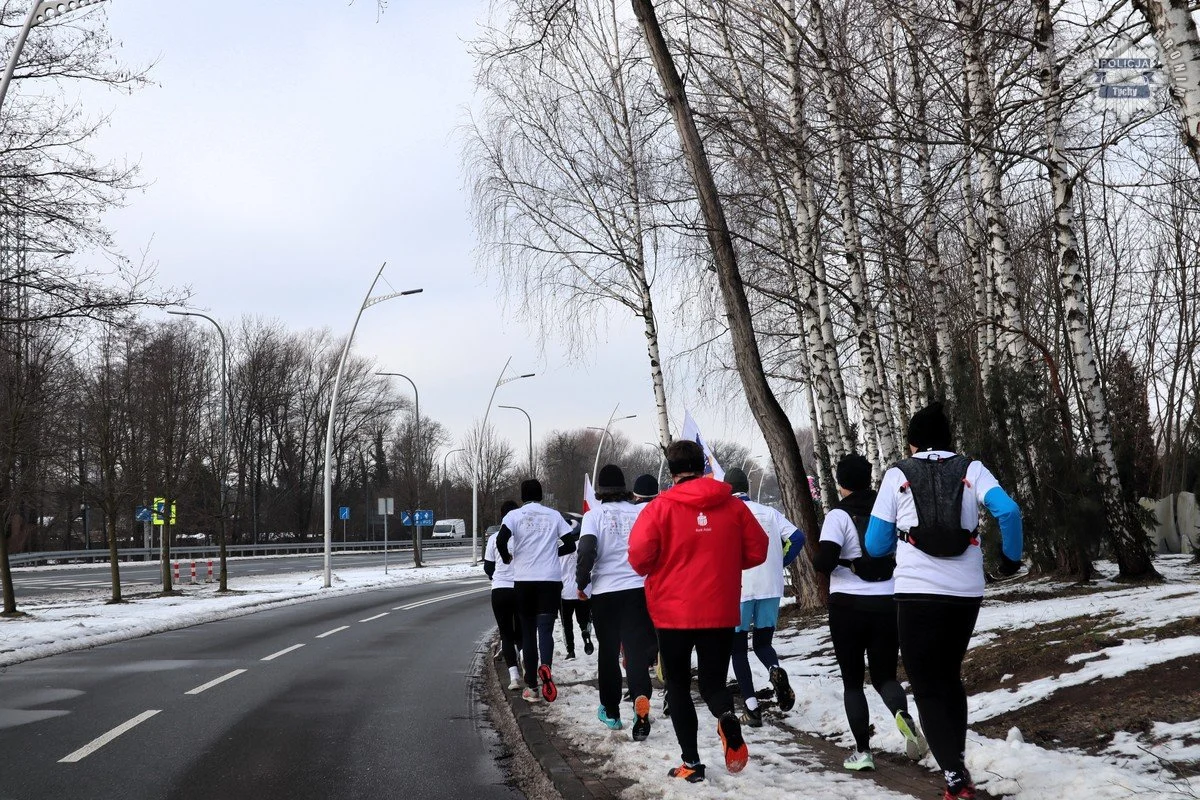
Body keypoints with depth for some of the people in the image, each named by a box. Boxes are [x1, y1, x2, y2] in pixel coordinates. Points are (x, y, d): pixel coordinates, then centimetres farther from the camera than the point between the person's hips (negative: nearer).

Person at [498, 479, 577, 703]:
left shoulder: (515, 515, 2)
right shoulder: (554, 515, 7)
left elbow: (501, 540, -14)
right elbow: (570, 544, 7)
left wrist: (507, 557, 5)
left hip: (524, 580, 0)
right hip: (551, 579, 0)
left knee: (528, 631, 10)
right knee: (545, 628, -3)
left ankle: (531, 686, 11)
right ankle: (545, 666, -33)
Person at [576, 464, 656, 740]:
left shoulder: (594, 515, -3)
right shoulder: (640, 512, 2)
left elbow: (587, 551, -14)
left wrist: (582, 581, 0)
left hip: (605, 592, -1)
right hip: (639, 589, 1)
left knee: (608, 651, 15)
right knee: (637, 650, 0)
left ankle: (611, 711, 23)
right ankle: (641, 699, -25)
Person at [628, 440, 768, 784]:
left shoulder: (661, 506, -8)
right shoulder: (732, 505, 2)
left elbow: (639, 555, -14)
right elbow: (757, 551, 5)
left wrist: (654, 572, 8)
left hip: (674, 612, -2)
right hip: (721, 613, 2)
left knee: (679, 685, 14)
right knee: (713, 681, 14)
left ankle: (691, 762, 11)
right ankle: (727, 718, -18)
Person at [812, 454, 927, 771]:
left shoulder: (839, 515, -10)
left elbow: (825, 560, -20)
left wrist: (817, 562, 2)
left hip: (848, 606, -3)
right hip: (888, 604, 3)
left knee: (852, 681, 11)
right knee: (884, 675, 15)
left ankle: (862, 751, 5)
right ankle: (903, 715, -16)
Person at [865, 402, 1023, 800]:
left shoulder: (898, 474, 3)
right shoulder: (971, 469, 7)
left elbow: (875, 545, 4)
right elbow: (1008, 511, -10)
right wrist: (1011, 558, 6)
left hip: (918, 593, -3)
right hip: (966, 593, 3)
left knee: (928, 688, 5)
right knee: (949, 677, 23)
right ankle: (957, 763, 22)